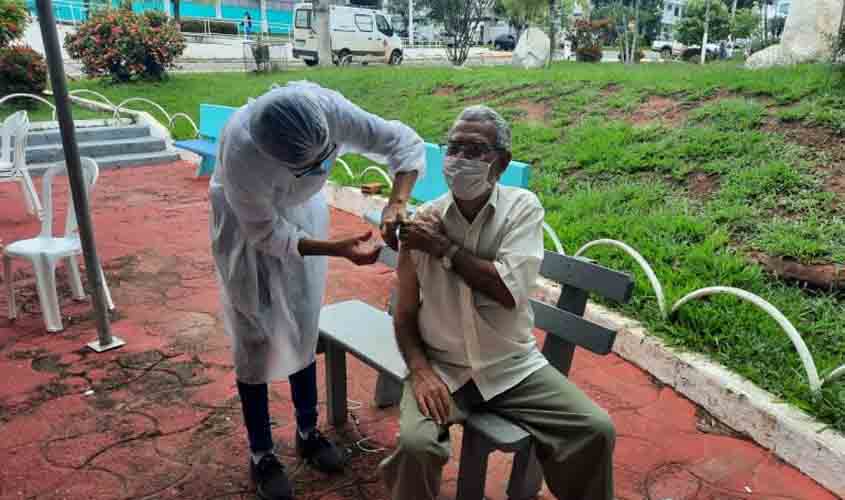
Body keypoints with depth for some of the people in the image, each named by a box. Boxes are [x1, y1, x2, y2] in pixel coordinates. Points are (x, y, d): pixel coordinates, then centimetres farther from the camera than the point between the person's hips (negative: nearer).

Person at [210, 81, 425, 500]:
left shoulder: (328, 107, -32)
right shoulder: (240, 151, -40)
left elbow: (404, 141, -23)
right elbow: (265, 232, -27)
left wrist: (396, 204, -39)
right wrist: (337, 248, -36)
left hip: (301, 213, 4)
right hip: (247, 227, -3)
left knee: (303, 328, 12)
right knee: (256, 338, 2)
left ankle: (307, 432, 31)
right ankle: (260, 455, 21)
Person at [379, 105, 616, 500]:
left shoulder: (522, 207, -7)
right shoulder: (422, 222, -4)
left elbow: (510, 291, -21)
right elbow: (405, 313, 1)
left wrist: (444, 248, -16)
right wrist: (420, 370, -14)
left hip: (513, 365, 1)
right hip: (442, 367, 0)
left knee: (595, 430, -13)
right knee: (416, 442, -26)